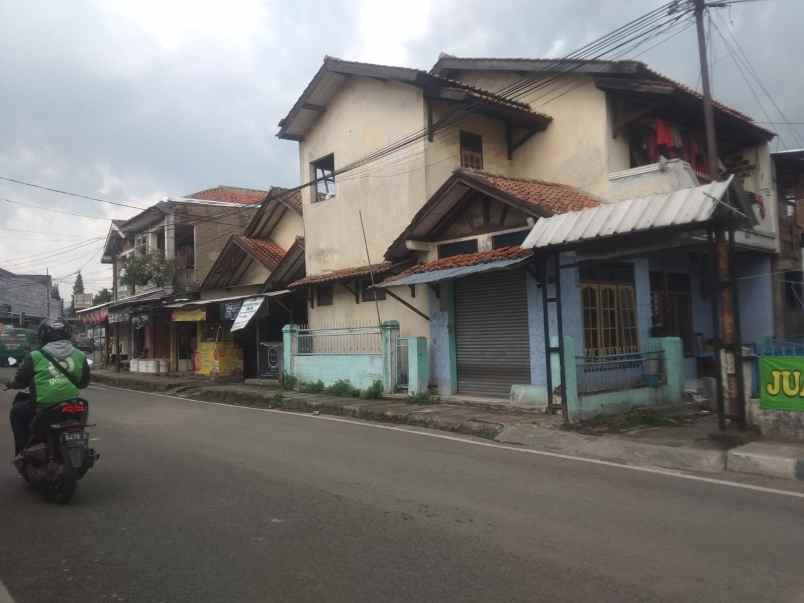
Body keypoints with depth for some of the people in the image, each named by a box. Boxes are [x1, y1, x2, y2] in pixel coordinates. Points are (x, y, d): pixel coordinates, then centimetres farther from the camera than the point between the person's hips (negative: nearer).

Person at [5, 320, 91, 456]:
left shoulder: (35, 357, -5)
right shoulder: (80, 355, 5)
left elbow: (21, 381, 3)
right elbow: (84, 382, 12)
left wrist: (11, 384, 26)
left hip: (42, 406, -4)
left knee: (17, 411, 25)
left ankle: (23, 449, 21)